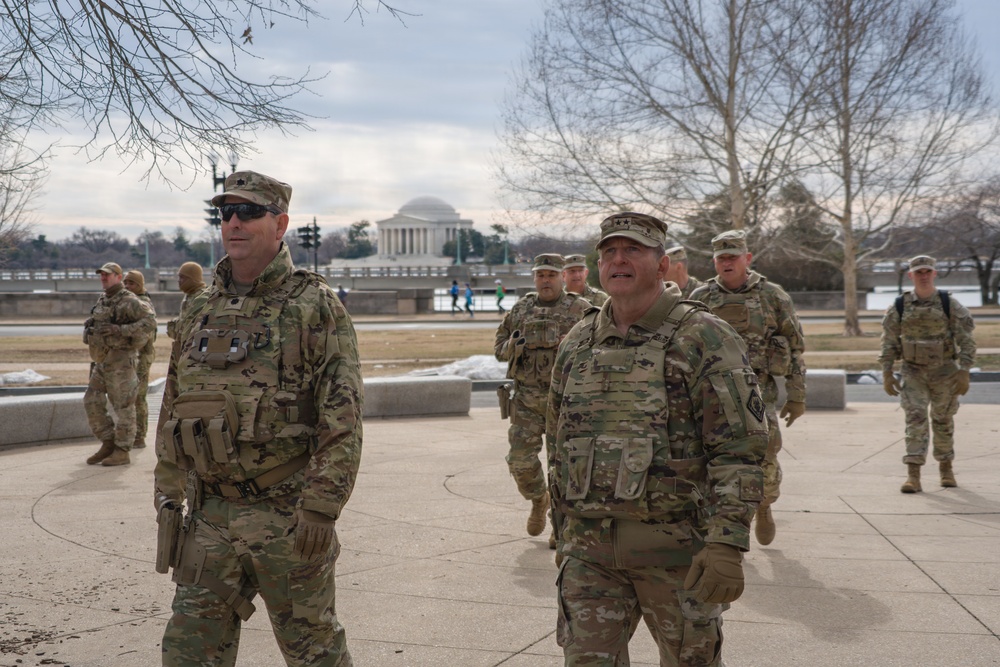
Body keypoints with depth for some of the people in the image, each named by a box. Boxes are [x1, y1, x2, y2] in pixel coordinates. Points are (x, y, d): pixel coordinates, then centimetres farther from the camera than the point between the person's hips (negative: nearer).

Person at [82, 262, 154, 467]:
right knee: (92, 402, 4)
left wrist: (120, 330, -25)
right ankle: (108, 444, 13)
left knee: (123, 406, -3)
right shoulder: (101, 302, 16)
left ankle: (122, 452, 2)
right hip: (101, 361, 8)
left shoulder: (129, 301, -10)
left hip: (121, 360, -8)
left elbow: (149, 321, -20)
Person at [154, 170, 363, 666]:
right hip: (211, 516, 6)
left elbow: (343, 416, -13)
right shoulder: (201, 312, 11)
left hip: (288, 515, -5)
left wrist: (321, 508, -18)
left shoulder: (315, 305, -7)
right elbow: (173, 412, 17)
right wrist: (168, 500, 12)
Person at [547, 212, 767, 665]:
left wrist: (727, 544, -21)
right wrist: (564, 532, 17)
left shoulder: (704, 339, -8)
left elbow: (740, 449, -13)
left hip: (676, 545, -4)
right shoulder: (576, 344, 9)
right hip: (590, 547, 4)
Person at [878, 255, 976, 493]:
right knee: (915, 419, -10)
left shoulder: (949, 304, -5)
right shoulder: (899, 306, -2)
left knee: (943, 421, 12)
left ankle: (946, 468, 30)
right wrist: (887, 373, -1)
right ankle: (913, 475, -13)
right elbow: (889, 341, 3)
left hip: (944, 371, 0)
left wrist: (964, 372, -12)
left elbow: (966, 340, -5)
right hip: (913, 372, 0)